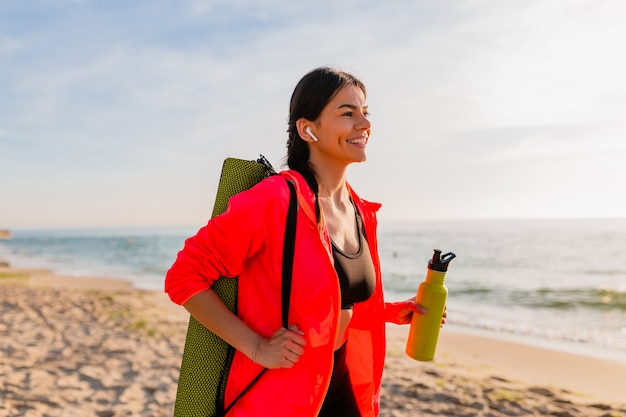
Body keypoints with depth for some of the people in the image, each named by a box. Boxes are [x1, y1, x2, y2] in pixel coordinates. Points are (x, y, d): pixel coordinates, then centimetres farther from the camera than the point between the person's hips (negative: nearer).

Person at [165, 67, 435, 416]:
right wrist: (256, 346, -20)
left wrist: (389, 311, 5)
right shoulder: (275, 199, -21)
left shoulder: (363, 214, 1)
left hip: (343, 386, 7)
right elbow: (184, 277, -18)